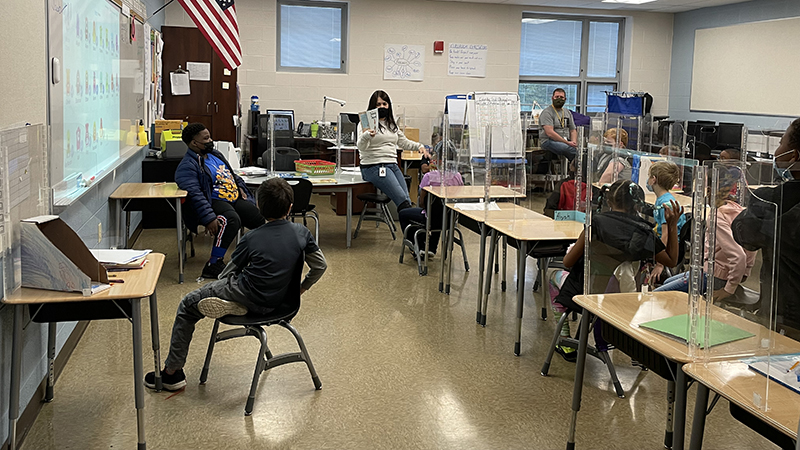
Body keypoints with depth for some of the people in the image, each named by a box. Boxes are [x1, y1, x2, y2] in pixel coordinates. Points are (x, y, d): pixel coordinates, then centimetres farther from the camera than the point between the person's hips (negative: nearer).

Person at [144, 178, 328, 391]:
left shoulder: (252, 238, -11)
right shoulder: (301, 232, -4)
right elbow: (320, 266, 3)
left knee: (187, 305, 13)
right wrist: (300, 289, 19)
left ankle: (172, 372, 15)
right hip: (275, 301, 5)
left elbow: (230, 271, 2)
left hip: (246, 294, -5)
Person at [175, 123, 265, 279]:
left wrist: (240, 187, 12)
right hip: (214, 202, -9)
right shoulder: (187, 166, -11)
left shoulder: (214, 154, 18)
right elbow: (195, 195, -22)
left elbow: (232, 174, 32)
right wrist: (209, 218, -32)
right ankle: (213, 265, -33)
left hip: (235, 199, 9)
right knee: (231, 219, -37)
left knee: (259, 218, -2)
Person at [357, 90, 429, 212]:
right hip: (374, 167, -7)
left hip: (392, 165, 7)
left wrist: (419, 146, 12)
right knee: (402, 199, -23)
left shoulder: (392, 124, 21)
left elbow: (404, 142, 30)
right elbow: (361, 146, -14)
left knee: (407, 200, -10)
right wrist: (366, 136, -37)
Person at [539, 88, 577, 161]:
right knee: (572, 149, -33)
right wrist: (567, 143, -18)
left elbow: (573, 130, 21)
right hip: (549, 141, -7)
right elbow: (549, 133, -16)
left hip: (566, 142, 7)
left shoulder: (567, 112, 21)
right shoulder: (547, 112, -4)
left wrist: (573, 142, -2)